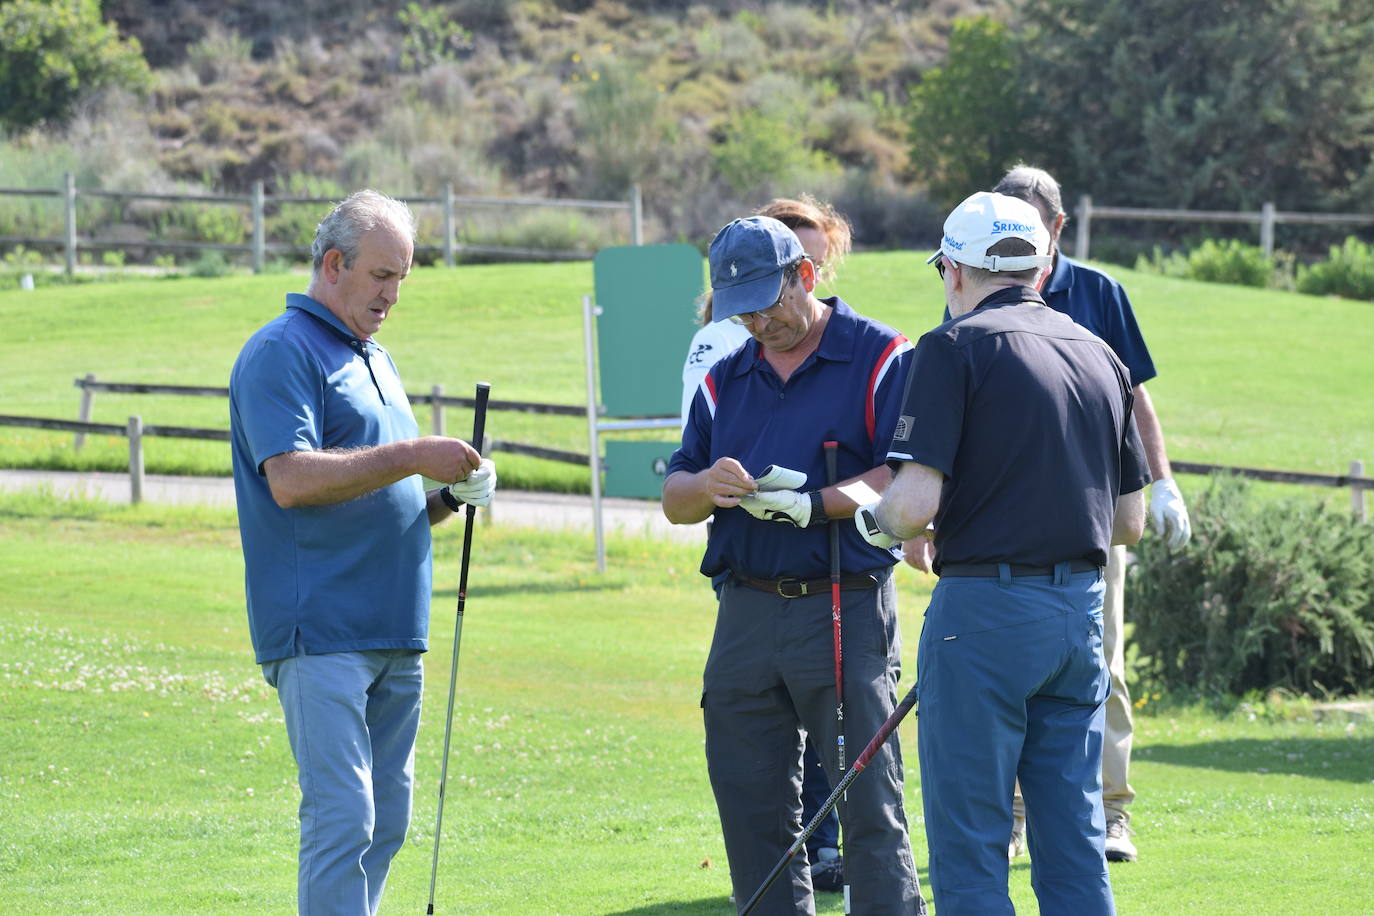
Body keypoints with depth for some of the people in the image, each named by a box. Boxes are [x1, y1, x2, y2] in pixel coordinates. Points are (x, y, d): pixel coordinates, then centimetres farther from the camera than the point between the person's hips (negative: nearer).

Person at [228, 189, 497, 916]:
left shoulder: (373, 358, 22)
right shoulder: (280, 353, -7)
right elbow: (292, 477, -19)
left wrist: (446, 494, 8)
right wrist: (409, 458, -19)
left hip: (393, 630, 9)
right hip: (321, 631, -9)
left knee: (386, 820, 9)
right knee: (342, 818, -14)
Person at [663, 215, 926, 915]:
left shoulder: (882, 358, 0)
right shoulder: (725, 378, 18)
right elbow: (674, 502, 16)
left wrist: (816, 505, -22)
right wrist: (706, 487, -7)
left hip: (845, 613, -6)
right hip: (745, 614, 6)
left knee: (869, 806, -7)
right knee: (751, 811, 7)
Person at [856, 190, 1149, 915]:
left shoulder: (956, 348, -7)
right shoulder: (1099, 355, 13)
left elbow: (916, 502, -16)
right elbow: (1130, 521, 16)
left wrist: (871, 520, 5)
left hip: (986, 609, -6)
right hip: (1081, 609, 6)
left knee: (970, 855, -1)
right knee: (1074, 853, 9)